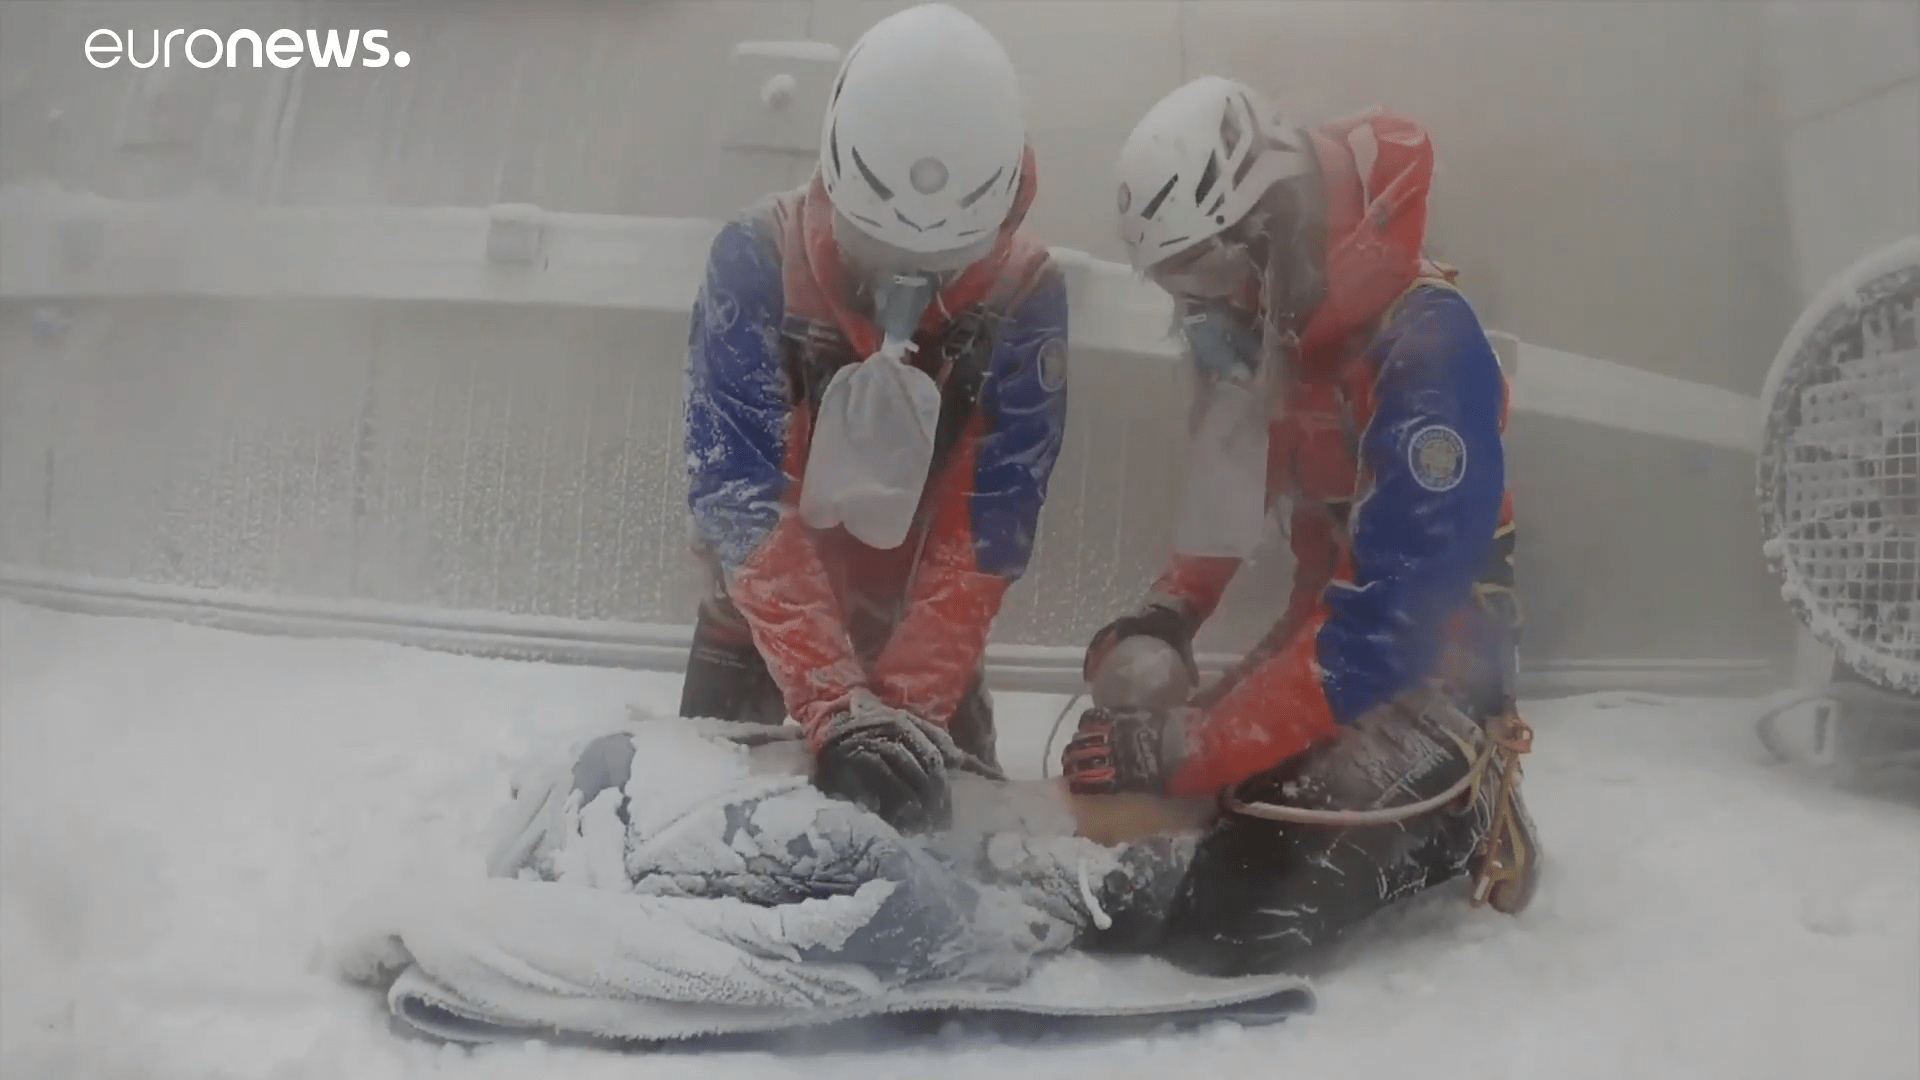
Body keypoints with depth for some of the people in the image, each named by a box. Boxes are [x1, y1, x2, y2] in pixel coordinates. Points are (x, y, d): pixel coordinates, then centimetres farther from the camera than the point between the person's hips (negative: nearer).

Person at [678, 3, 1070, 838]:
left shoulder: (1024, 295, -21)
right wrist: (837, 711, -40)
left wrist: (908, 704, -33)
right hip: (761, 608, 0)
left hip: (919, 617, 1)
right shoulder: (758, 258, -25)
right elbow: (739, 502, -31)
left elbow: (990, 530, -22)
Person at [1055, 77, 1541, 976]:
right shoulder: (1270, 320, -2)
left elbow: (1389, 624, -32)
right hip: (1326, 622, 8)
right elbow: (1229, 494, 12)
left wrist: (1182, 748, -32)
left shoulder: (1426, 345, -27)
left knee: (1232, 921, -19)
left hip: (1430, 657, -8)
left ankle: (1462, 813, 4)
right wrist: (1168, 611, -7)